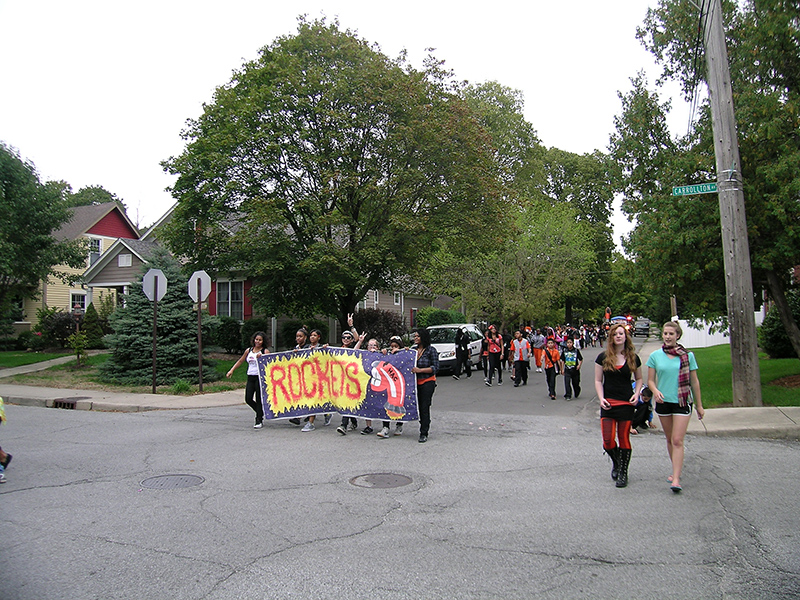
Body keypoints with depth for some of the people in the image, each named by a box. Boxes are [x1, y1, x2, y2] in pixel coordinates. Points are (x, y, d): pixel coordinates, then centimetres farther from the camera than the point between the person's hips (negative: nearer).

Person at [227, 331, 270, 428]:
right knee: (248, 399, -1)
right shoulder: (248, 351, 13)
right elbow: (240, 361, 22)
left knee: (259, 400, -4)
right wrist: (231, 370, 15)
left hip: (260, 377, -5)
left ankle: (259, 421, 7)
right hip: (250, 377, 5)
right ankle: (261, 413, 24)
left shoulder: (265, 351, -1)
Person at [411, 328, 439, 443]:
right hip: (416, 382, 5)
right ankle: (423, 427, 19)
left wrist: (420, 370, -18)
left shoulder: (431, 350, -5)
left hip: (427, 382, -5)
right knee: (420, 406, 6)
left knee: (425, 407, -5)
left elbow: (435, 368, -9)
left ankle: (424, 434, 1)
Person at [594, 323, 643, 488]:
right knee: (608, 441, -3)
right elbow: (598, 381, 2)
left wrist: (636, 394, -1)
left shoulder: (633, 358, 3)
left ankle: (623, 472, 20)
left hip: (626, 403, 0)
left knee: (624, 439, 4)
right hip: (608, 404, 0)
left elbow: (639, 378, 16)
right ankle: (616, 461, 28)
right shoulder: (603, 357, -1)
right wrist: (601, 398, -11)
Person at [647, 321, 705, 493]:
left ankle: (676, 479, -10)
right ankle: (676, 470, 30)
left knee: (677, 440, -9)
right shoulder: (655, 356, 1)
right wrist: (655, 391, -18)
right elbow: (650, 380, 4)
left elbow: (694, 381, 5)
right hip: (663, 402, 3)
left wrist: (699, 405, 8)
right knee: (669, 440, 13)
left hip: (682, 401, -2)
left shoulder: (687, 356, -2)